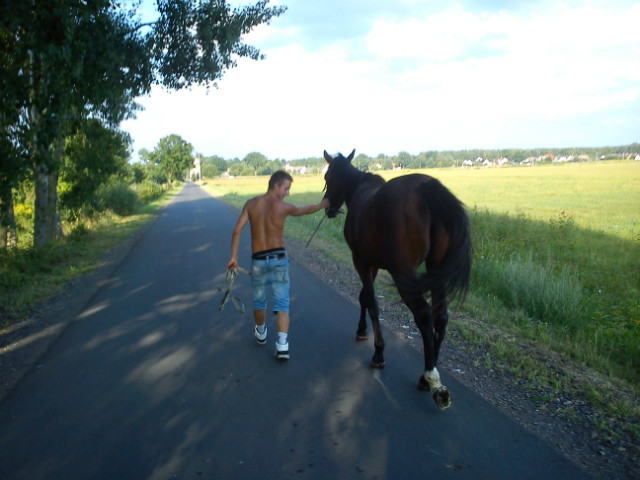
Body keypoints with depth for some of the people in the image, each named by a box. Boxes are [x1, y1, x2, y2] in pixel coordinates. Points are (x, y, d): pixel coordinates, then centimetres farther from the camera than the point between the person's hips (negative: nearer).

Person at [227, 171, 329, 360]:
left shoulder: (251, 204, 0)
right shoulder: (284, 207, -5)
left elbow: (237, 230, -6)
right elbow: (306, 210, 14)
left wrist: (234, 256, -1)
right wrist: (323, 204, 32)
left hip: (258, 260, 2)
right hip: (279, 259, -2)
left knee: (259, 301, 21)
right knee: (282, 303, 0)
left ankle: (261, 333, 43)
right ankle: (282, 344, -13)